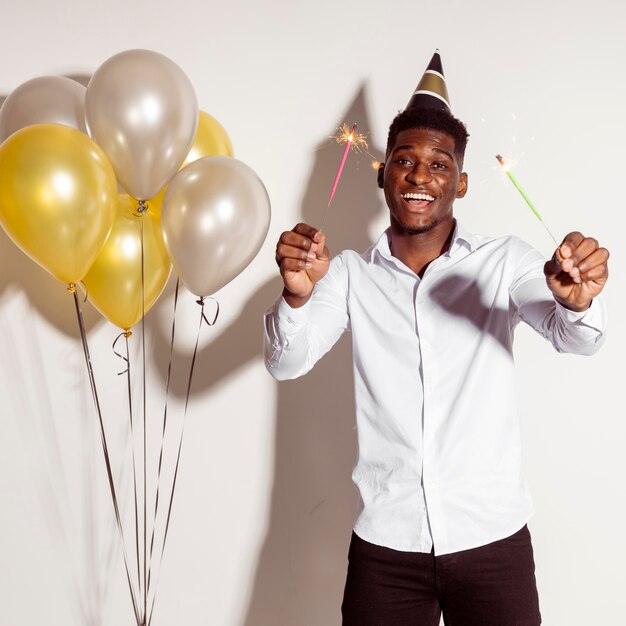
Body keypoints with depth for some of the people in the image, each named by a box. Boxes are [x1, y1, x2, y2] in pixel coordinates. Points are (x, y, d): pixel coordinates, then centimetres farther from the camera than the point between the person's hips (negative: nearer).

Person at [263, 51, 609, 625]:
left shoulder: (505, 262, -2)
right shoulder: (351, 273, 2)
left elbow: (573, 337, -15)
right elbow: (286, 363, -7)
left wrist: (577, 300, -39)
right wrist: (297, 294, -28)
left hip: (493, 539, 0)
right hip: (384, 544, 1)